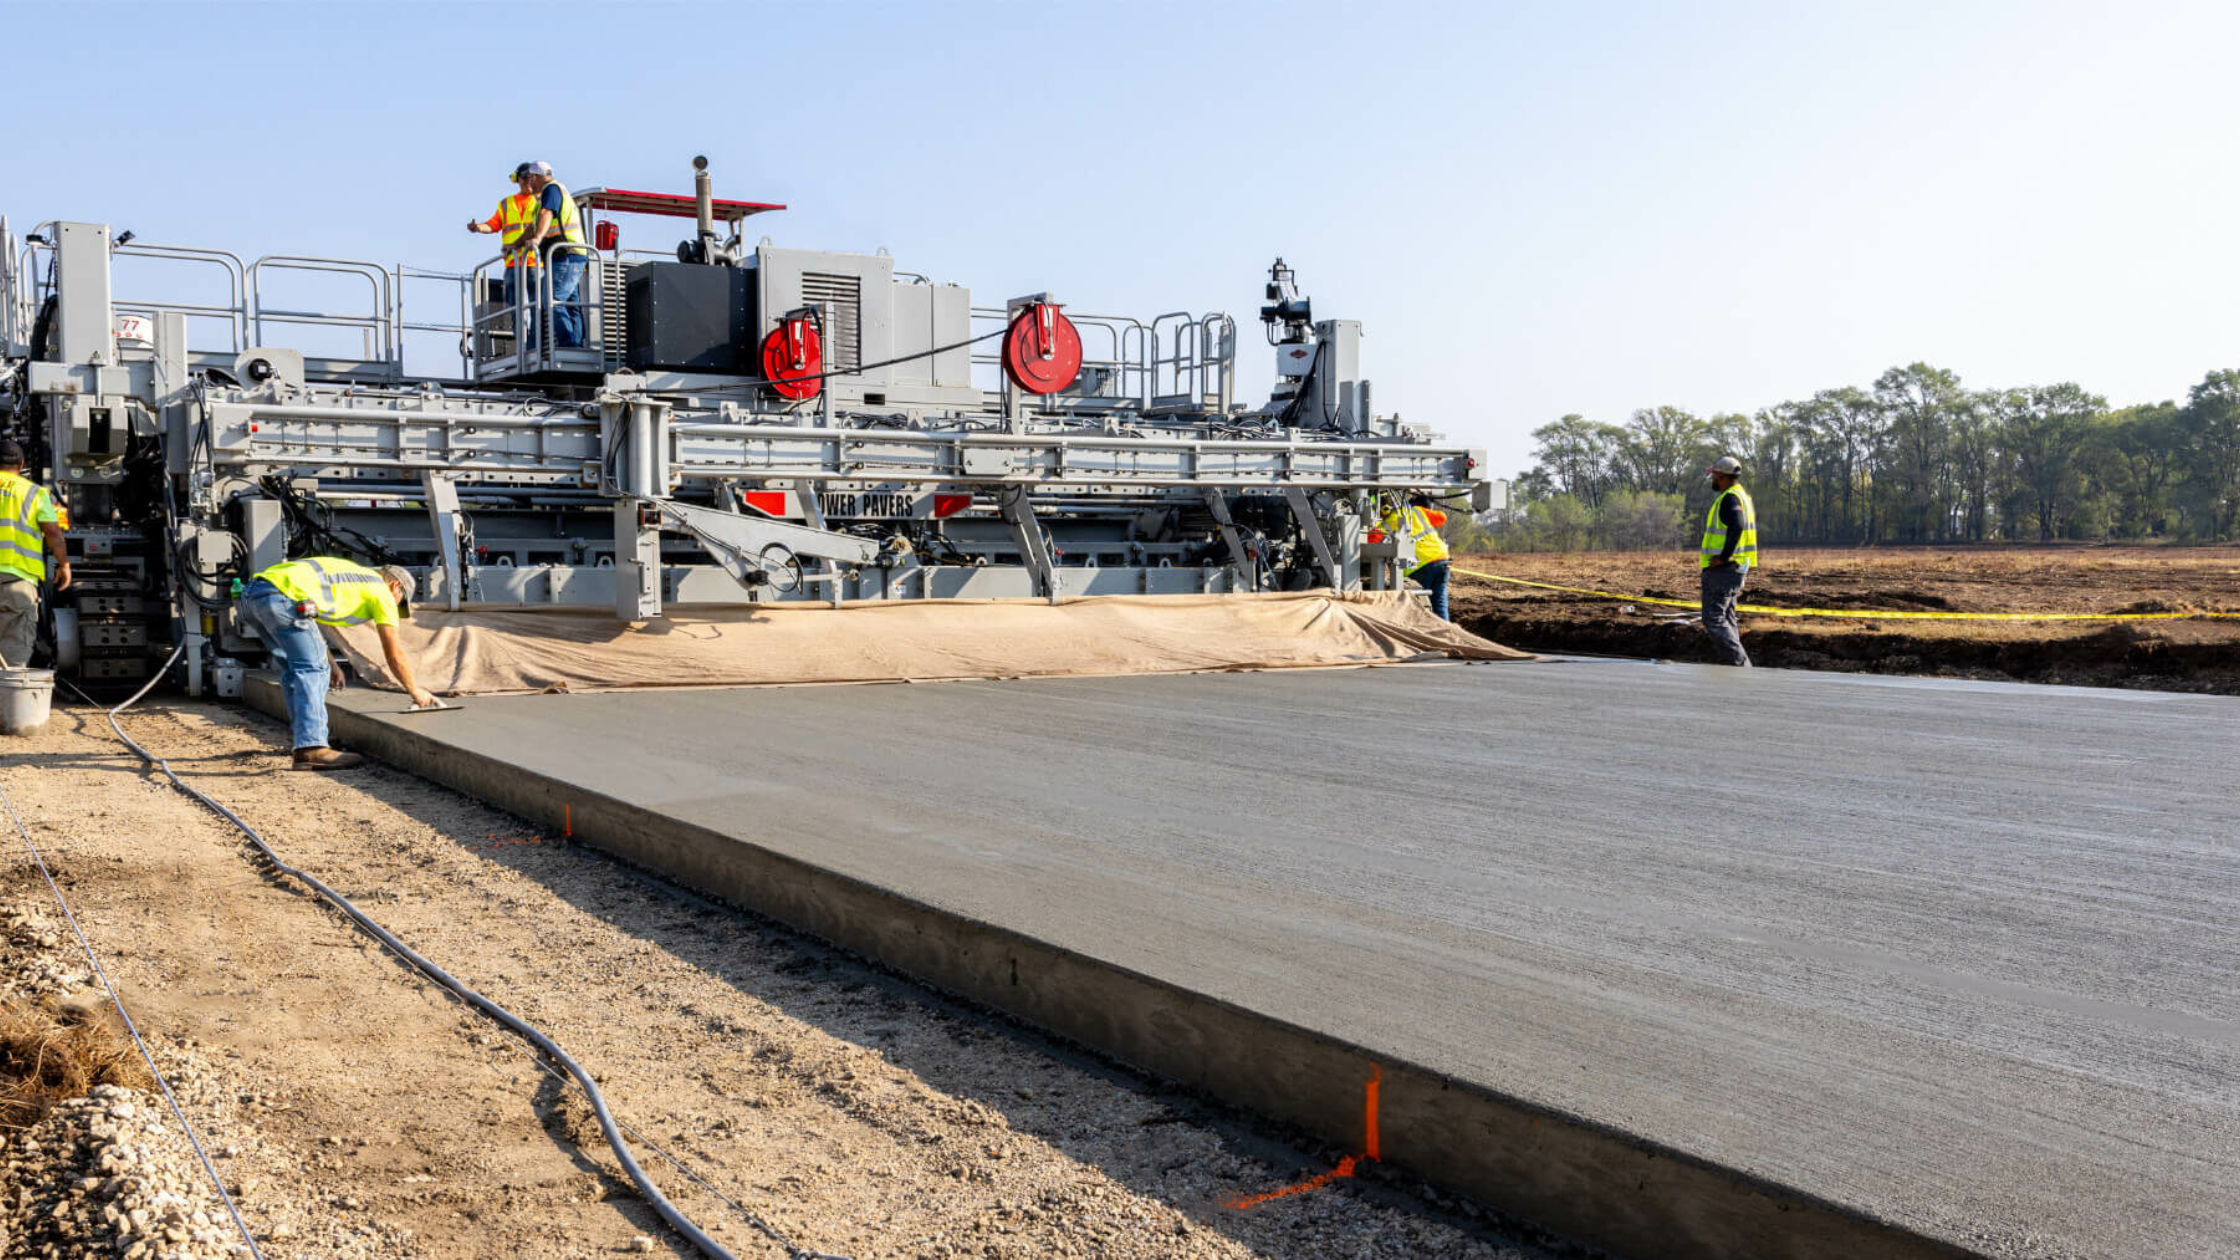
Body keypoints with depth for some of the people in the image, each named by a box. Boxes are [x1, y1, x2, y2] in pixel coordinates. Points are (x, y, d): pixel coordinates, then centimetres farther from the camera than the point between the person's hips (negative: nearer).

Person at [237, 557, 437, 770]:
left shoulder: (349, 575, 34)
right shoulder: (381, 592, 11)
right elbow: (394, 653, 13)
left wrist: (329, 663, 46)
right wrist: (416, 692, 25)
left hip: (252, 593, 9)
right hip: (280, 595, -9)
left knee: (294, 669, 19)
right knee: (312, 670, -8)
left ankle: (307, 737, 24)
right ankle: (310, 748, -19)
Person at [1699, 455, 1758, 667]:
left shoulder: (1730, 498, -16)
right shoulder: (1744, 496, 18)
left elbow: (1736, 526, -33)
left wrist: (1723, 557, -26)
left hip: (1722, 568, -10)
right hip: (1738, 568, 10)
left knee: (1714, 618, -10)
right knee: (1726, 616, 15)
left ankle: (1739, 663, -15)